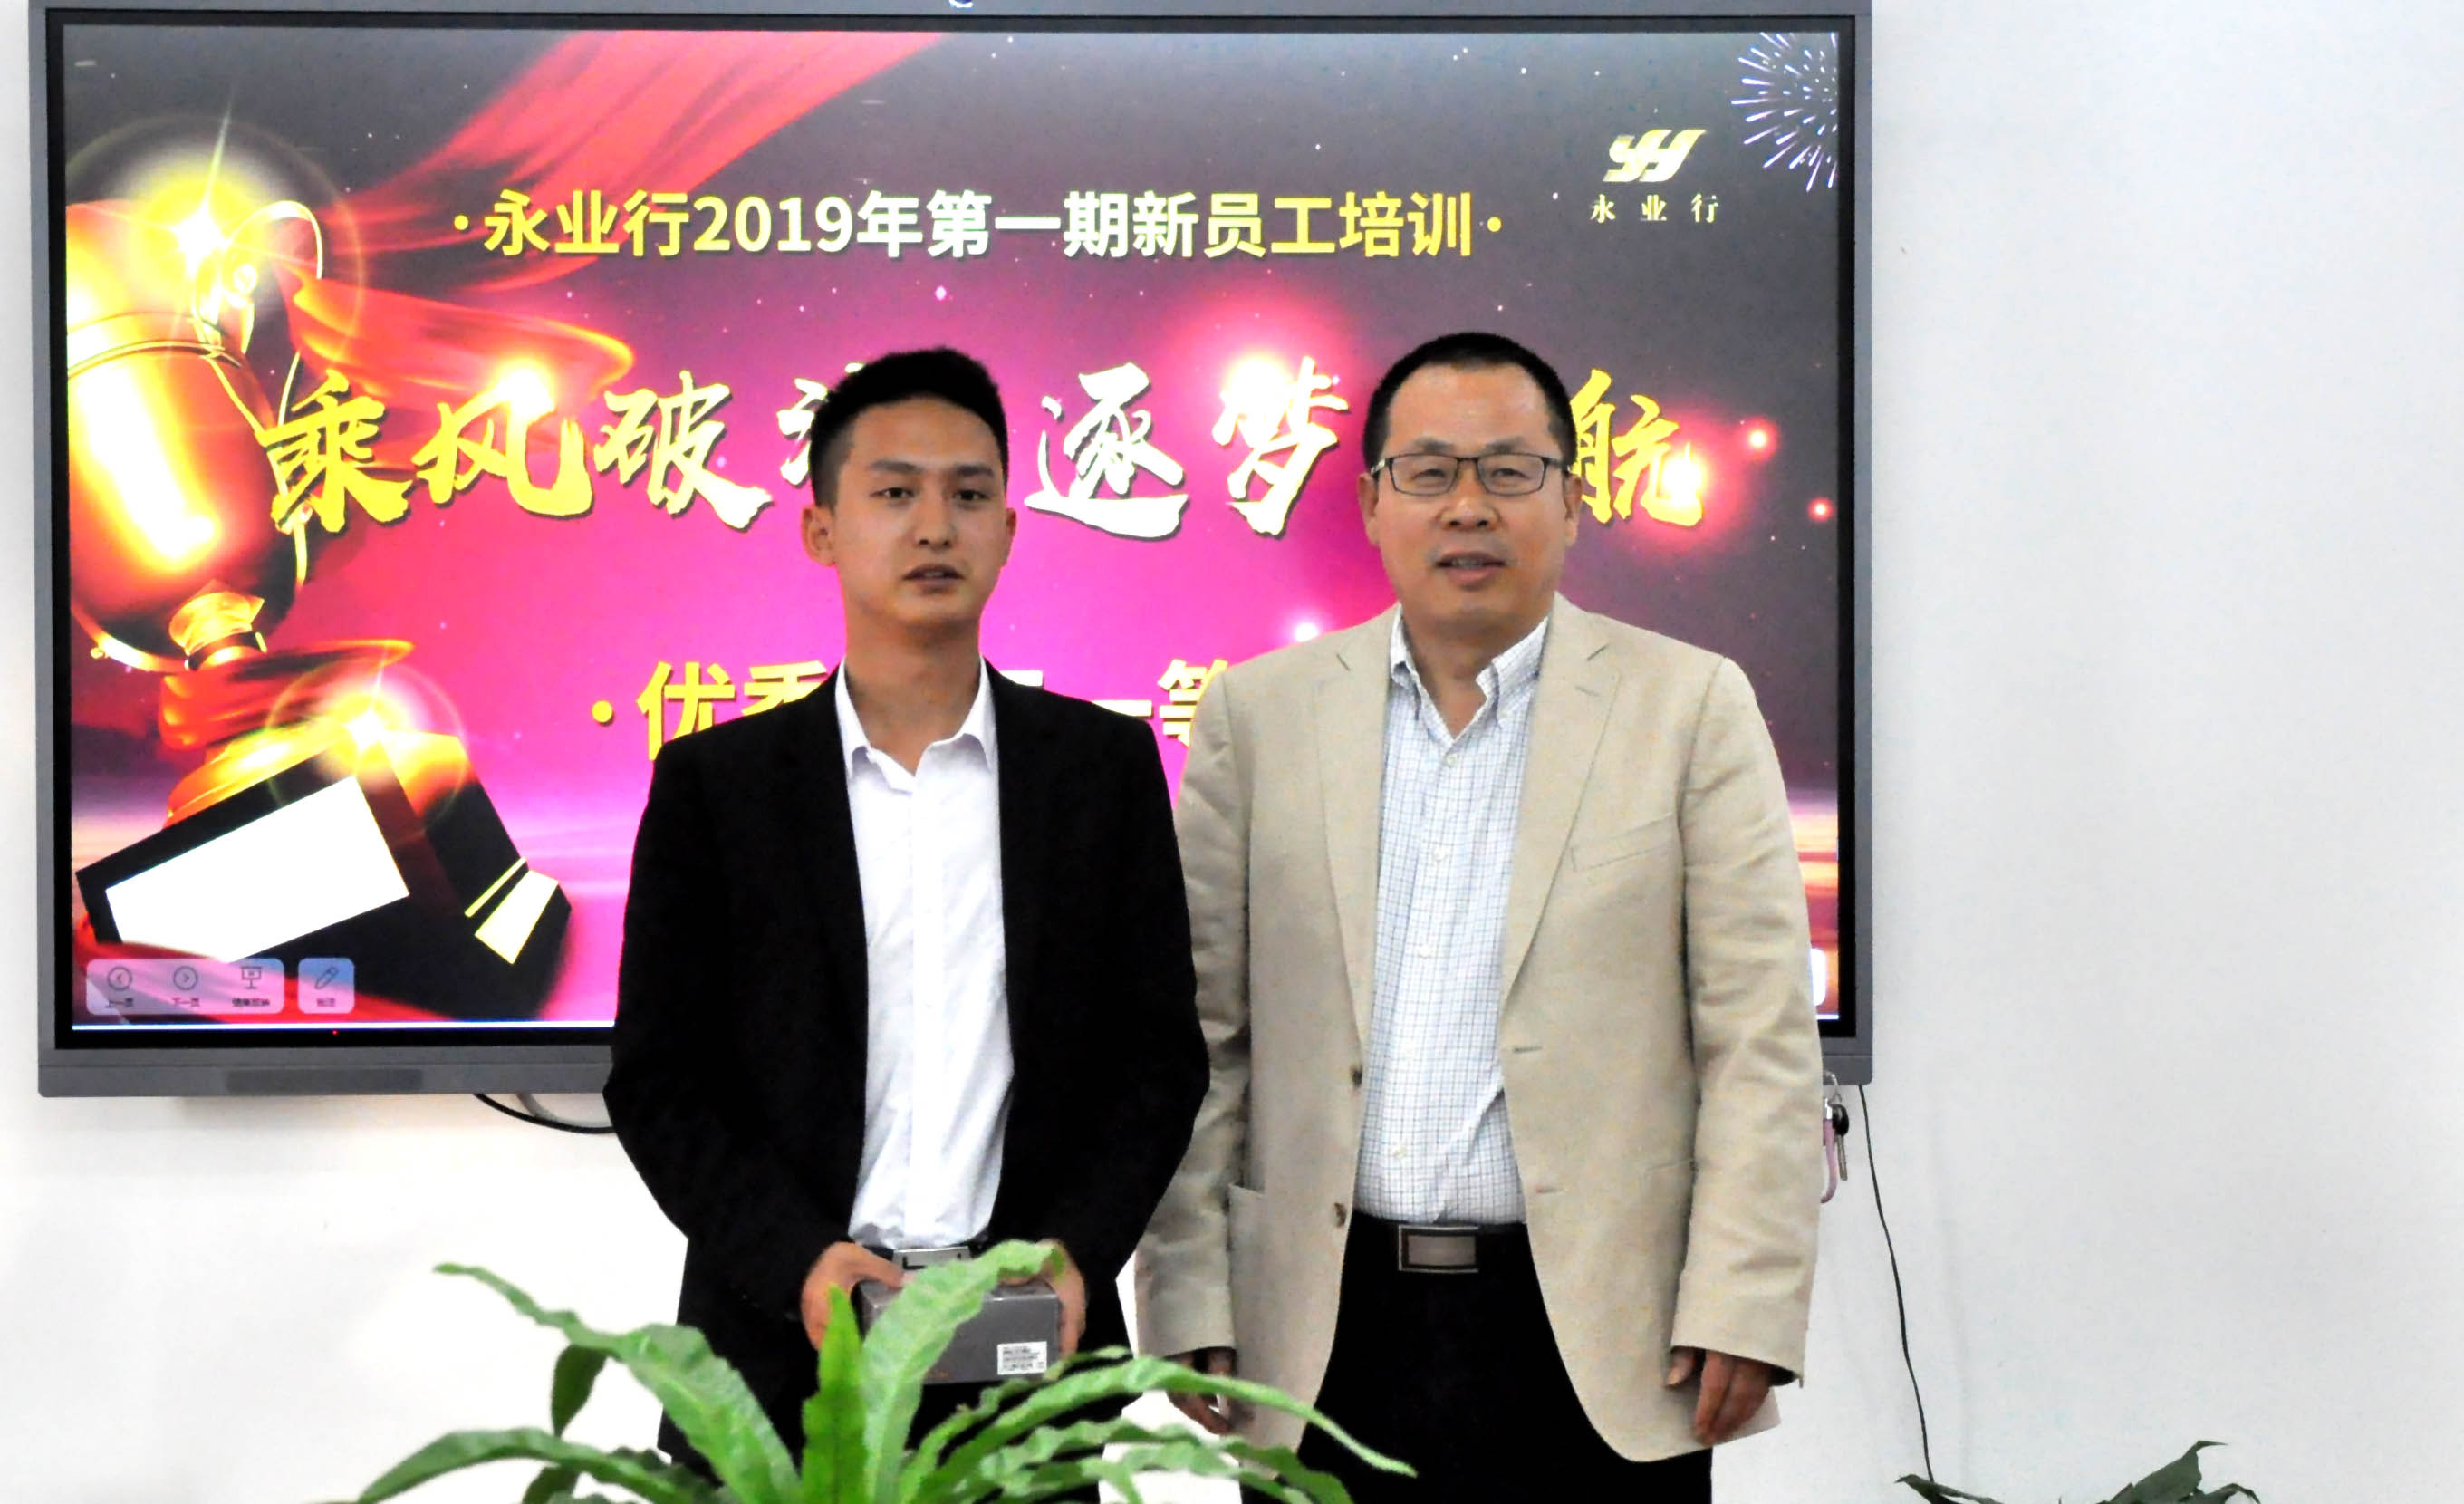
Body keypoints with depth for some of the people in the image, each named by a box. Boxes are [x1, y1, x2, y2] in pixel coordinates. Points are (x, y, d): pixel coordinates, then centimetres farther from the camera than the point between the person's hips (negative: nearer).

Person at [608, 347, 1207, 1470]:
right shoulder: (713, 783, 2)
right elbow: (658, 1078, 0)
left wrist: (1078, 1252, -9)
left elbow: (1158, 1052, 5)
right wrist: (794, 1263, -12)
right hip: (782, 1347, 0)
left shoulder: (1104, 765, 5)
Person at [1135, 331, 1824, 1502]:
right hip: (1328, 1341, 2)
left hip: (1600, 1352, -1)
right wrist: (1191, 1305, 1)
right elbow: (1200, 1039, 6)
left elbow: (1761, 1041, -1)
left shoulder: (1691, 706, 3)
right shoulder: (1260, 712, 7)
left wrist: (1740, 1311, -8)